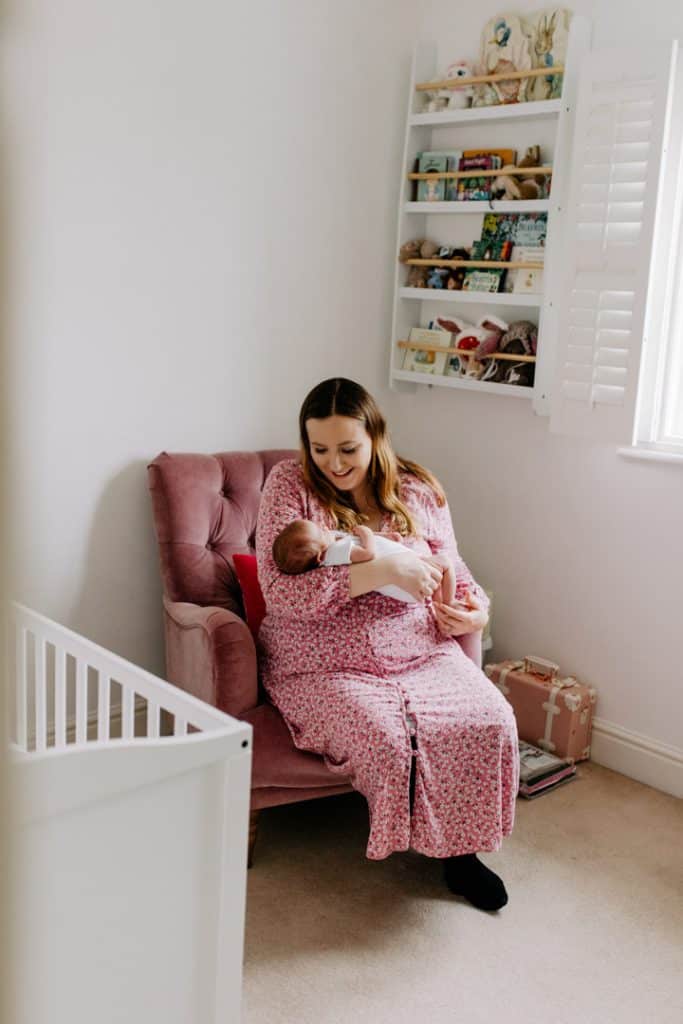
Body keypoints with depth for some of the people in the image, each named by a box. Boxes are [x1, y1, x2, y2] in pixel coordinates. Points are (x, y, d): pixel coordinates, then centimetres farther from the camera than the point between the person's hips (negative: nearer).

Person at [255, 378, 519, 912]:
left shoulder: (418, 489, 6)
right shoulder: (289, 484, -6)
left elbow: (452, 571, 17)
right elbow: (280, 591, -18)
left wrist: (474, 608, -8)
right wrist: (379, 571, -25)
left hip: (420, 651, 4)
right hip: (325, 664, -3)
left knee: (489, 721, -20)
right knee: (386, 737, -29)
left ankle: (462, 846, 5)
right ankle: (416, 840, 3)